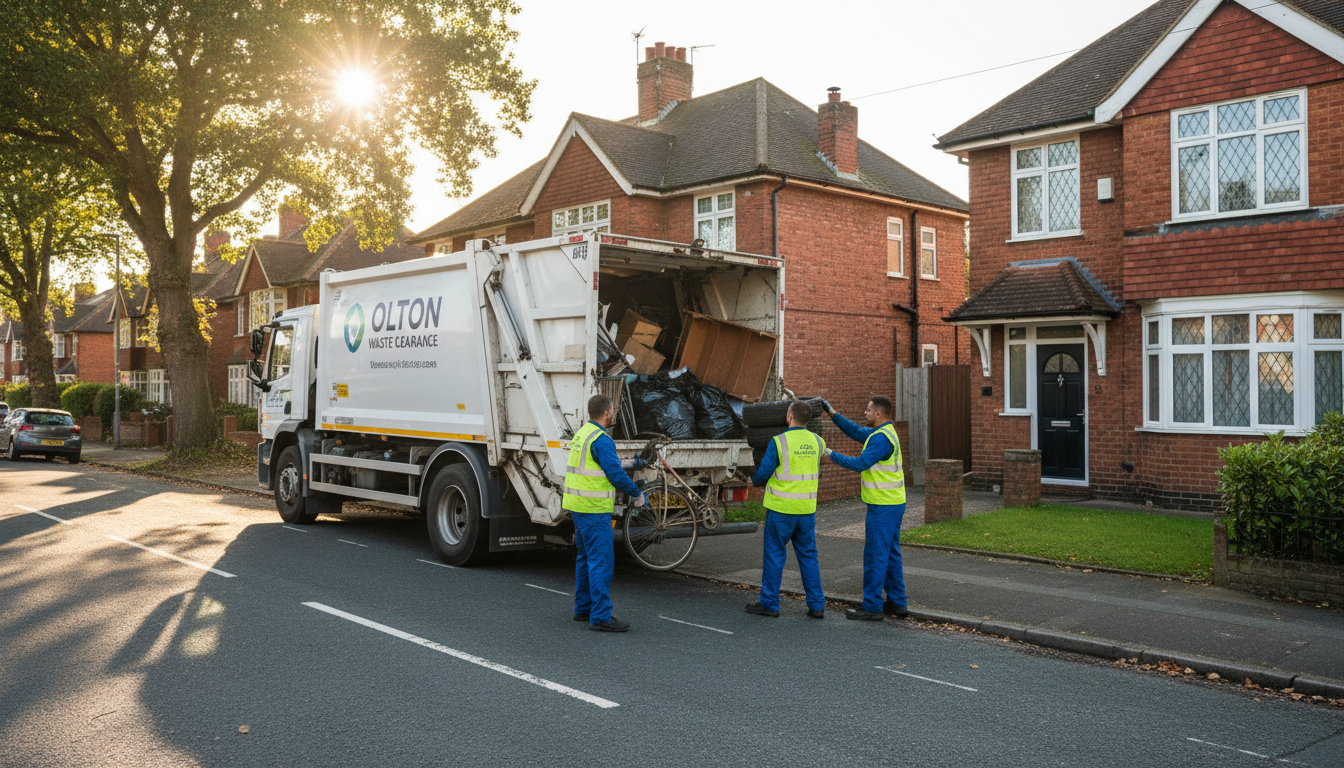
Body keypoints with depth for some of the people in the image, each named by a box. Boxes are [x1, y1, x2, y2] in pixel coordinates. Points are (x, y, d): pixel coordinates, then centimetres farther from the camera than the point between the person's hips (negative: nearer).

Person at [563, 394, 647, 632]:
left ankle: (583, 608, 26)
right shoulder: (601, 439, -17)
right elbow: (615, 474, -16)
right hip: (594, 509, -10)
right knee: (601, 561, -8)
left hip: (576, 505, 10)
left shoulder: (581, 434, 14)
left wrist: (630, 464, 29)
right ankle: (600, 617, -7)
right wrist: (638, 496, -3)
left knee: (586, 557, 18)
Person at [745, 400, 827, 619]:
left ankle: (769, 603, 12)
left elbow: (763, 472, -9)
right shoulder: (817, 442, 2)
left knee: (774, 554, 5)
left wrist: (754, 481, 13)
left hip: (781, 508, -5)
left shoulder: (779, 442, -14)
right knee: (808, 556, 11)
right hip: (807, 509, 5)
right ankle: (816, 605, 11)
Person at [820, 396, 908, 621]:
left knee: (876, 555, -5)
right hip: (894, 502, 10)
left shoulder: (882, 438, -19)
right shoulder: (885, 432, 13)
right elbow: (856, 431, 23)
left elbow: (861, 463, -22)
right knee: (891, 554, 14)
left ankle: (872, 607, 0)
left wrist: (832, 455, -13)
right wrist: (832, 413, 19)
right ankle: (897, 603, 20)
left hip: (883, 506, -10)